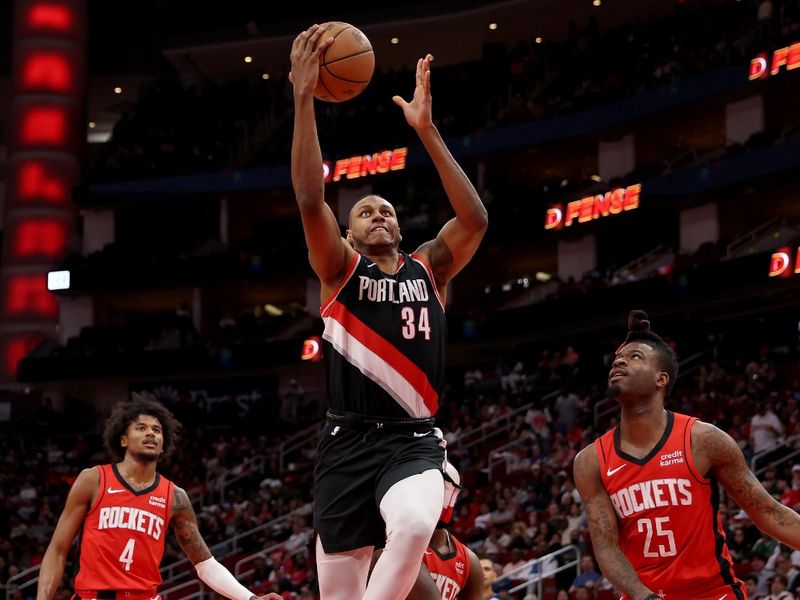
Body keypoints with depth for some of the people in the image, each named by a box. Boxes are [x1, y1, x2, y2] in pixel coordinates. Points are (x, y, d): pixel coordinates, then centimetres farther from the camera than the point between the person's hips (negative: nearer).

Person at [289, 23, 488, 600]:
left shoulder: (429, 268, 12)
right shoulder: (341, 269, 7)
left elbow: (475, 219, -5)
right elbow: (311, 200, -9)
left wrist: (426, 129, -8)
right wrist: (304, 98, -16)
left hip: (413, 441, 0)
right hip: (347, 442, 0)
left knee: (415, 524, -34)